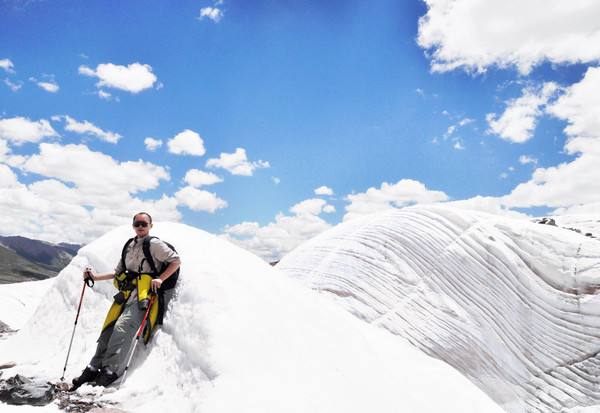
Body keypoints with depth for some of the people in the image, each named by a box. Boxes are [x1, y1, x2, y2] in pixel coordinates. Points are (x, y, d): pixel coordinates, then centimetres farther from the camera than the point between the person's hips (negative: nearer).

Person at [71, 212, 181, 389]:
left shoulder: (155, 244, -1)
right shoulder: (129, 245, 21)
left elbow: (176, 261, -3)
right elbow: (118, 272, 25)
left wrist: (160, 279, -12)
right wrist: (95, 277, 17)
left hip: (143, 293, -7)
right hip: (126, 293, 7)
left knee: (122, 328, -22)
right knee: (108, 328, 0)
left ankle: (111, 371, -22)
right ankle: (94, 368, 9)